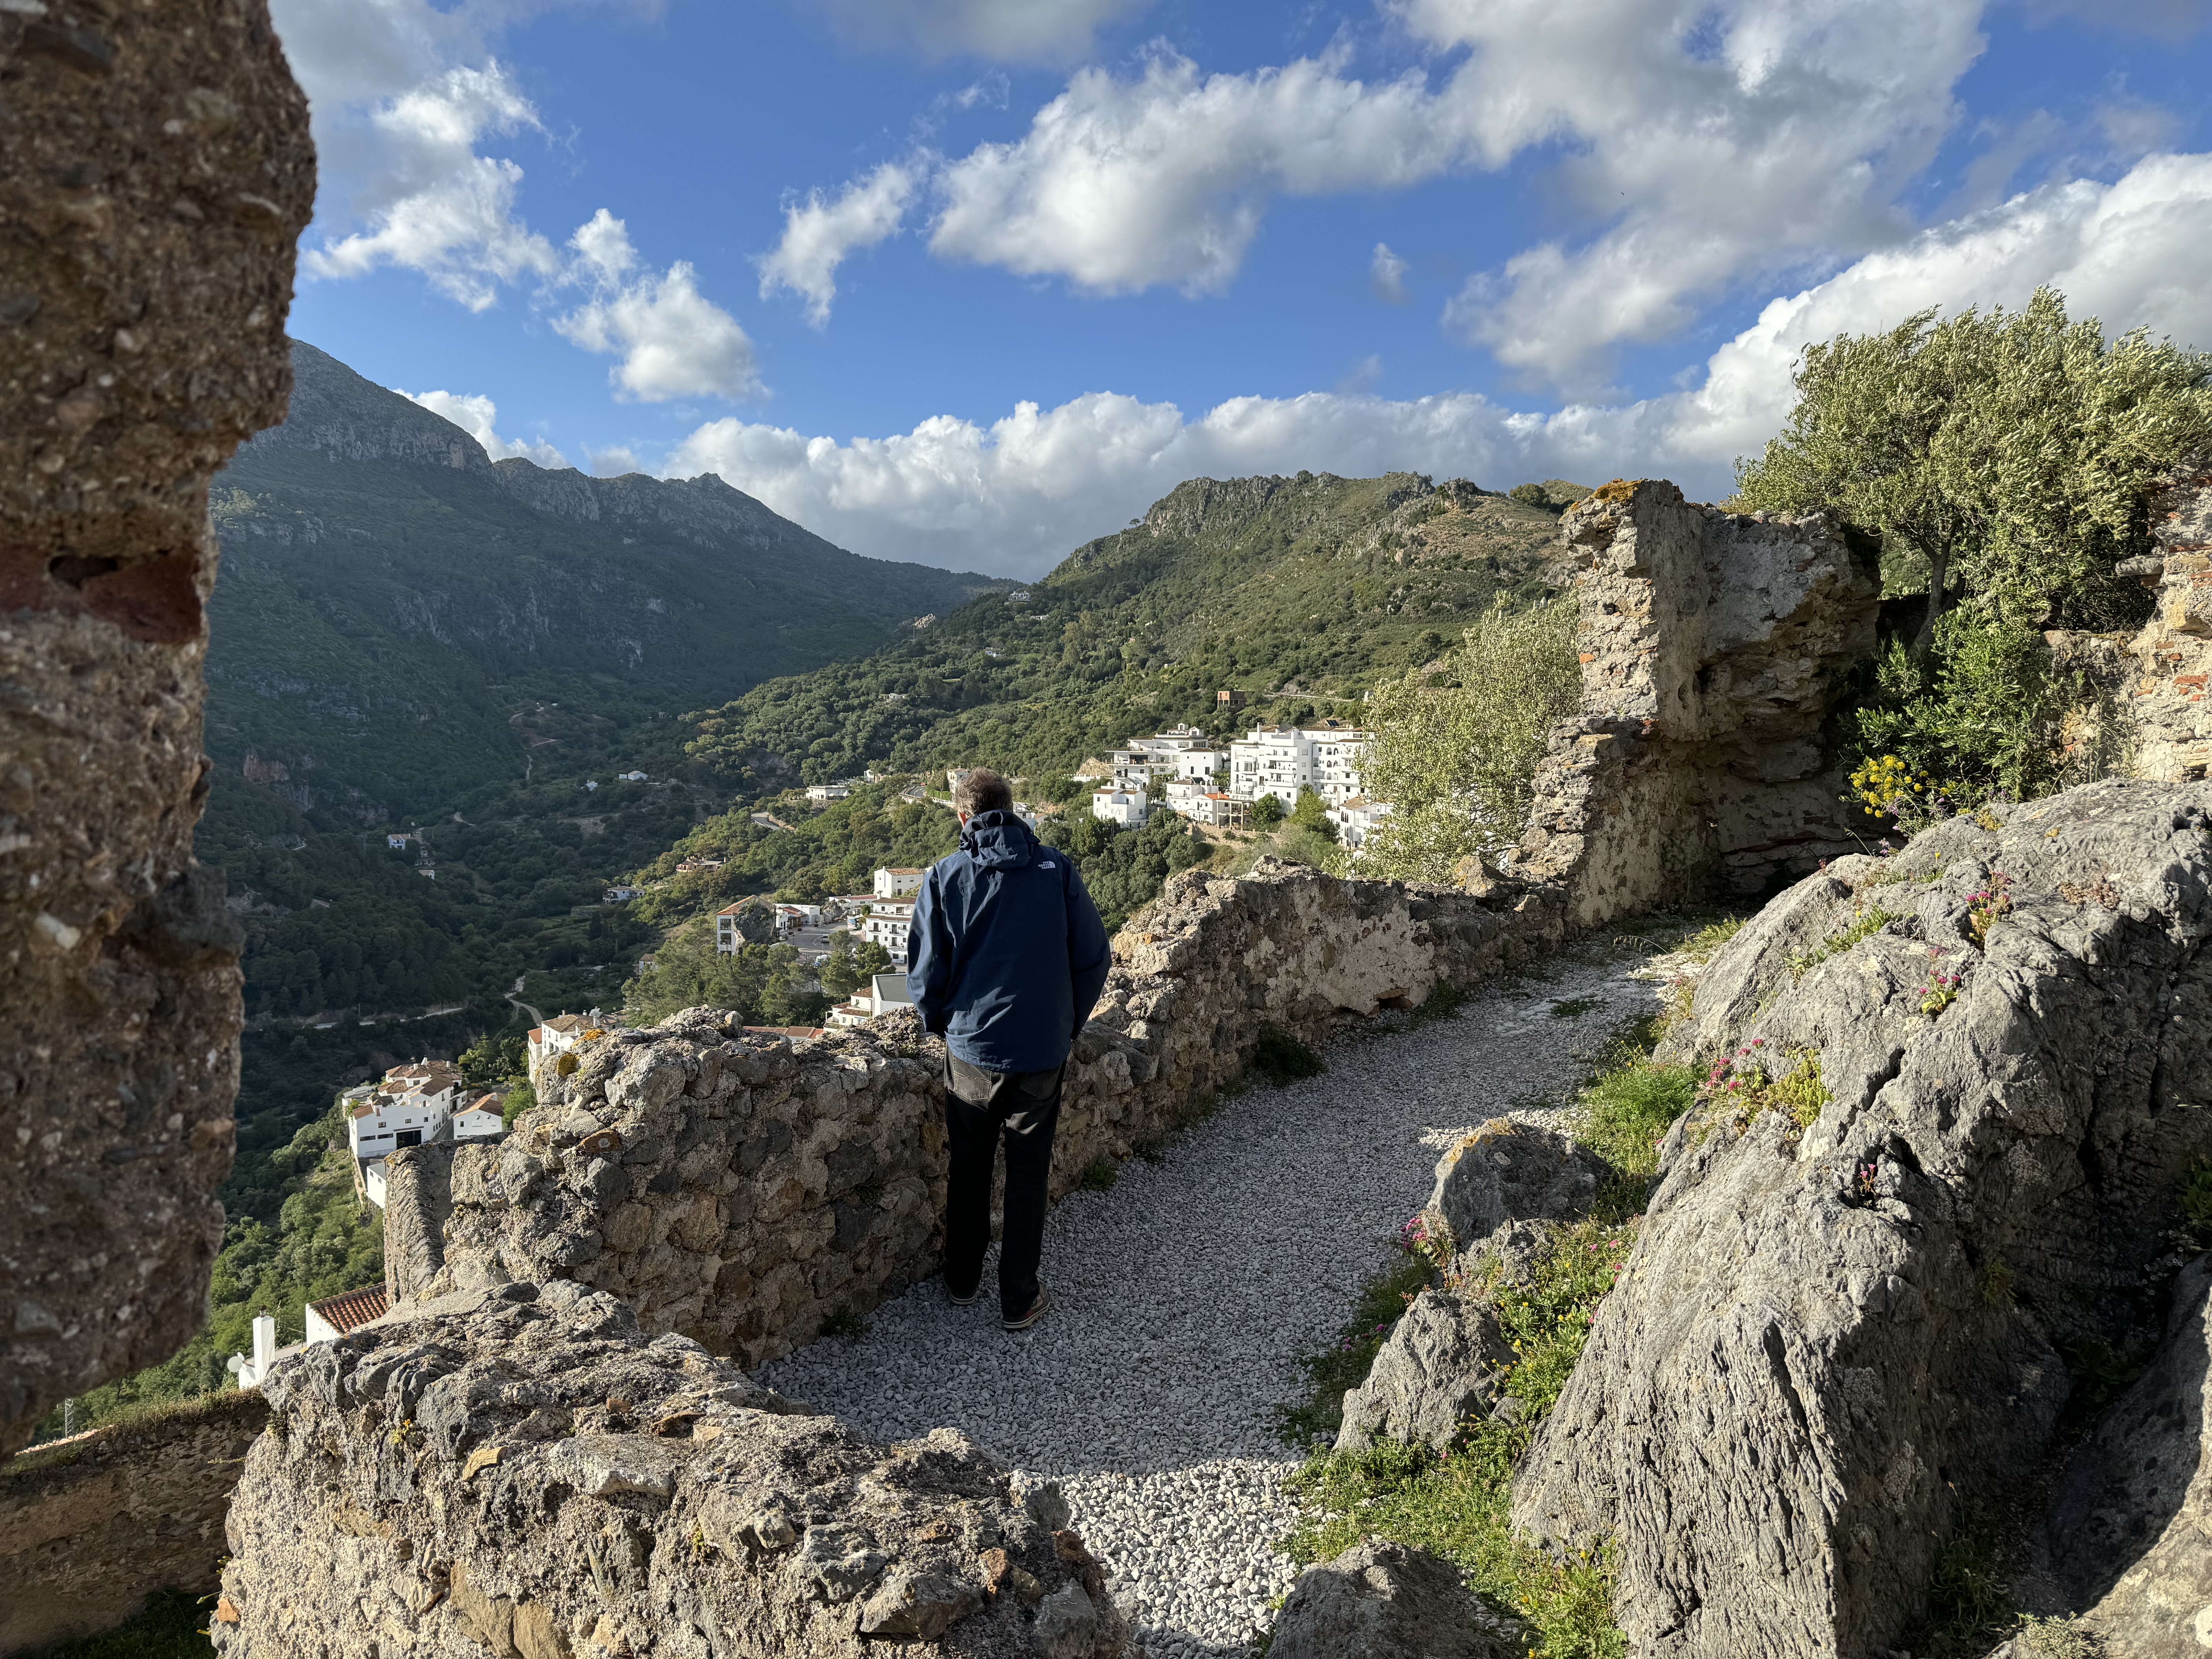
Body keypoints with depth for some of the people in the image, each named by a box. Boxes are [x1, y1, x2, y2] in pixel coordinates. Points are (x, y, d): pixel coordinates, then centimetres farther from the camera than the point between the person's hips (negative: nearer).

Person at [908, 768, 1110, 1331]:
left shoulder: (944, 877, -6)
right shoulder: (1058, 869, -4)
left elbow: (924, 971, -4)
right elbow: (1093, 957, -1)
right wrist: (1068, 1025, 12)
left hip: (971, 1047, 0)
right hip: (1042, 1051, 0)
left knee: (968, 1168, 19)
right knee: (1028, 1173, 12)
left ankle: (962, 1280, 34)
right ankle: (1019, 1299, 20)